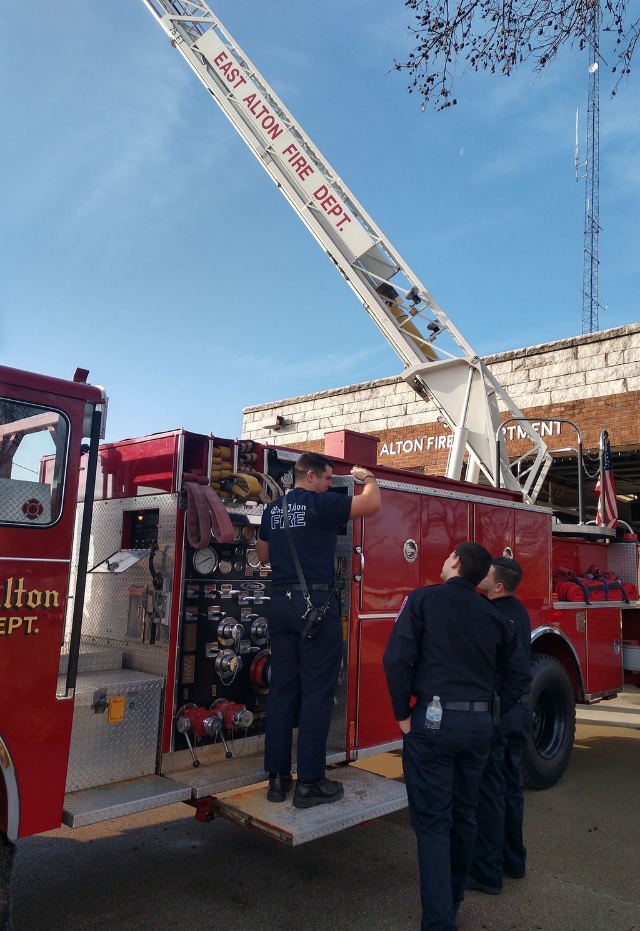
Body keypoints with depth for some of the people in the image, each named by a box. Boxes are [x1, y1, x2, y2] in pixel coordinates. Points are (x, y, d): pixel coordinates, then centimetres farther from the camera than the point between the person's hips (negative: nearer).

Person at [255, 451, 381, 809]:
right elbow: (373, 503, -11)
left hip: (281, 602, 7)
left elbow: (264, 555, 22)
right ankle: (310, 783, 7)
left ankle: (277, 778, 18)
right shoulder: (321, 504, -8)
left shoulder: (273, 508, 13)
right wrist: (367, 477, 8)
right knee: (317, 692, 1)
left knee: (283, 689, 11)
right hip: (317, 603, -7)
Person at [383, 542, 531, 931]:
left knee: (433, 821, 3)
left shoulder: (423, 599, -7)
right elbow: (520, 675, 8)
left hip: (433, 721, -5)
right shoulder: (496, 616, 6)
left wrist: (403, 714, -6)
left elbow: (397, 657, -16)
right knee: (465, 815, 19)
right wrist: (488, 713, 15)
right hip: (479, 724, 5)